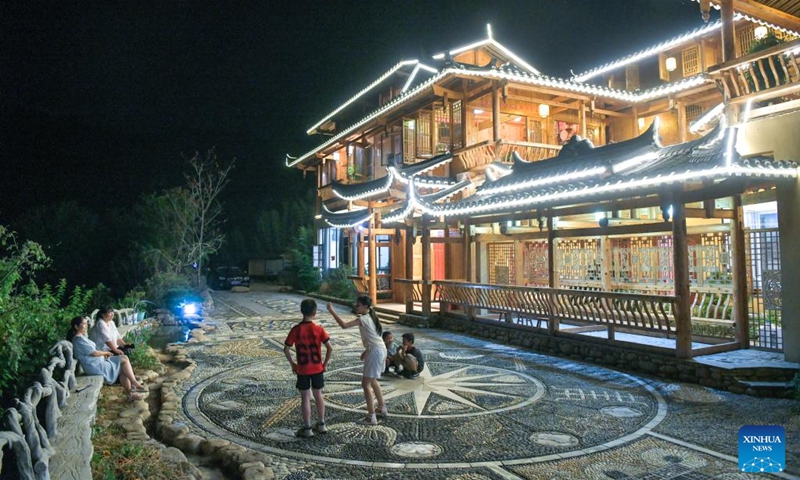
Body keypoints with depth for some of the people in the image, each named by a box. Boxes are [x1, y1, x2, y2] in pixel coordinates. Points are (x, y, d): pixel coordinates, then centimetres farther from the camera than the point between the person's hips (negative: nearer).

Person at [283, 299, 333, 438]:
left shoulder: (296, 330, -11)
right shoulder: (319, 329, -9)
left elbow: (286, 349, -9)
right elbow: (330, 348, -11)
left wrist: (292, 364, 4)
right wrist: (325, 363, 2)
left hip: (302, 370, -1)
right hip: (317, 368, 2)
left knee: (305, 398, 7)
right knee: (318, 395, 16)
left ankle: (307, 428, 14)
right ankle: (321, 425, 26)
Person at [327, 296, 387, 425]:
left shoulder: (363, 319, -17)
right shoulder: (370, 317, 12)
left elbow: (344, 325, -28)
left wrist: (332, 311, -23)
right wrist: (366, 351, 18)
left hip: (375, 352, -10)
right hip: (380, 350, 10)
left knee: (365, 384, -2)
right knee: (372, 381, 24)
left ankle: (371, 417, 1)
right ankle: (382, 409, 34)